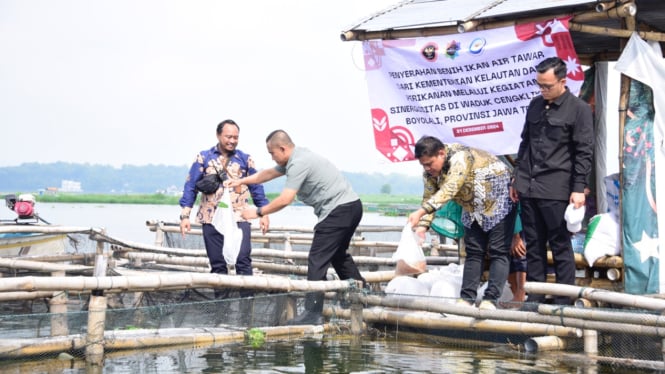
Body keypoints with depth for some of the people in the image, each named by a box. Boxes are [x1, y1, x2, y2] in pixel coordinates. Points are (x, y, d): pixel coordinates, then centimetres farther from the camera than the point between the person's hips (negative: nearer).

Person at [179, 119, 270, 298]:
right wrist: (185, 216, -3)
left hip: (239, 218, 0)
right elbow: (190, 187, 4)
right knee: (217, 264, 6)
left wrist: (264, 213, 3)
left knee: (243, 261, -10)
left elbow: (256, 188, 11)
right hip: (212, 219, 1)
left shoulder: (245, 159, 7)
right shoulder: (203, 158, 5)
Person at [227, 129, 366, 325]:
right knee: (338, 255, 24)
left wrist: (258, 212, -10)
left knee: (318, 259, -10)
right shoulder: (295, 159, 16)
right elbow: (269, 173, 30)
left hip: (339, 209, -11)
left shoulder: (299, 163, -17)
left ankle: (313, 313, -11)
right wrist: (242, 181, 35)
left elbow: (285, 200, -20)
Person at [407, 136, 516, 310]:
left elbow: (448, 190, -44)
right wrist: (422, 226, -22)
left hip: (498, 202, -8)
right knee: (473, 252, 2)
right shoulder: (429, 172, -7)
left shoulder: (460, 157, -33)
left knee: (499, 252, -12)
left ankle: (490, 299, -16)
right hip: (473, 209, 8)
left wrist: (420, 212, -52)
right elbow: (429, 198, -6)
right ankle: (466, 298, -1)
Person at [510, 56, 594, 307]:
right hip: (528, 188, 6)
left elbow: (584, 152, -6)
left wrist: (579, 188, -12)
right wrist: (517, 178, 18)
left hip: (556, 191, -6)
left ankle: (564, 303, 6)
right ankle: (534, 300, 15)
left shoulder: (578, 109, -4)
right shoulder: (535, 105, 13)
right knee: (533, 246, 9)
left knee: (561, 247, 0)